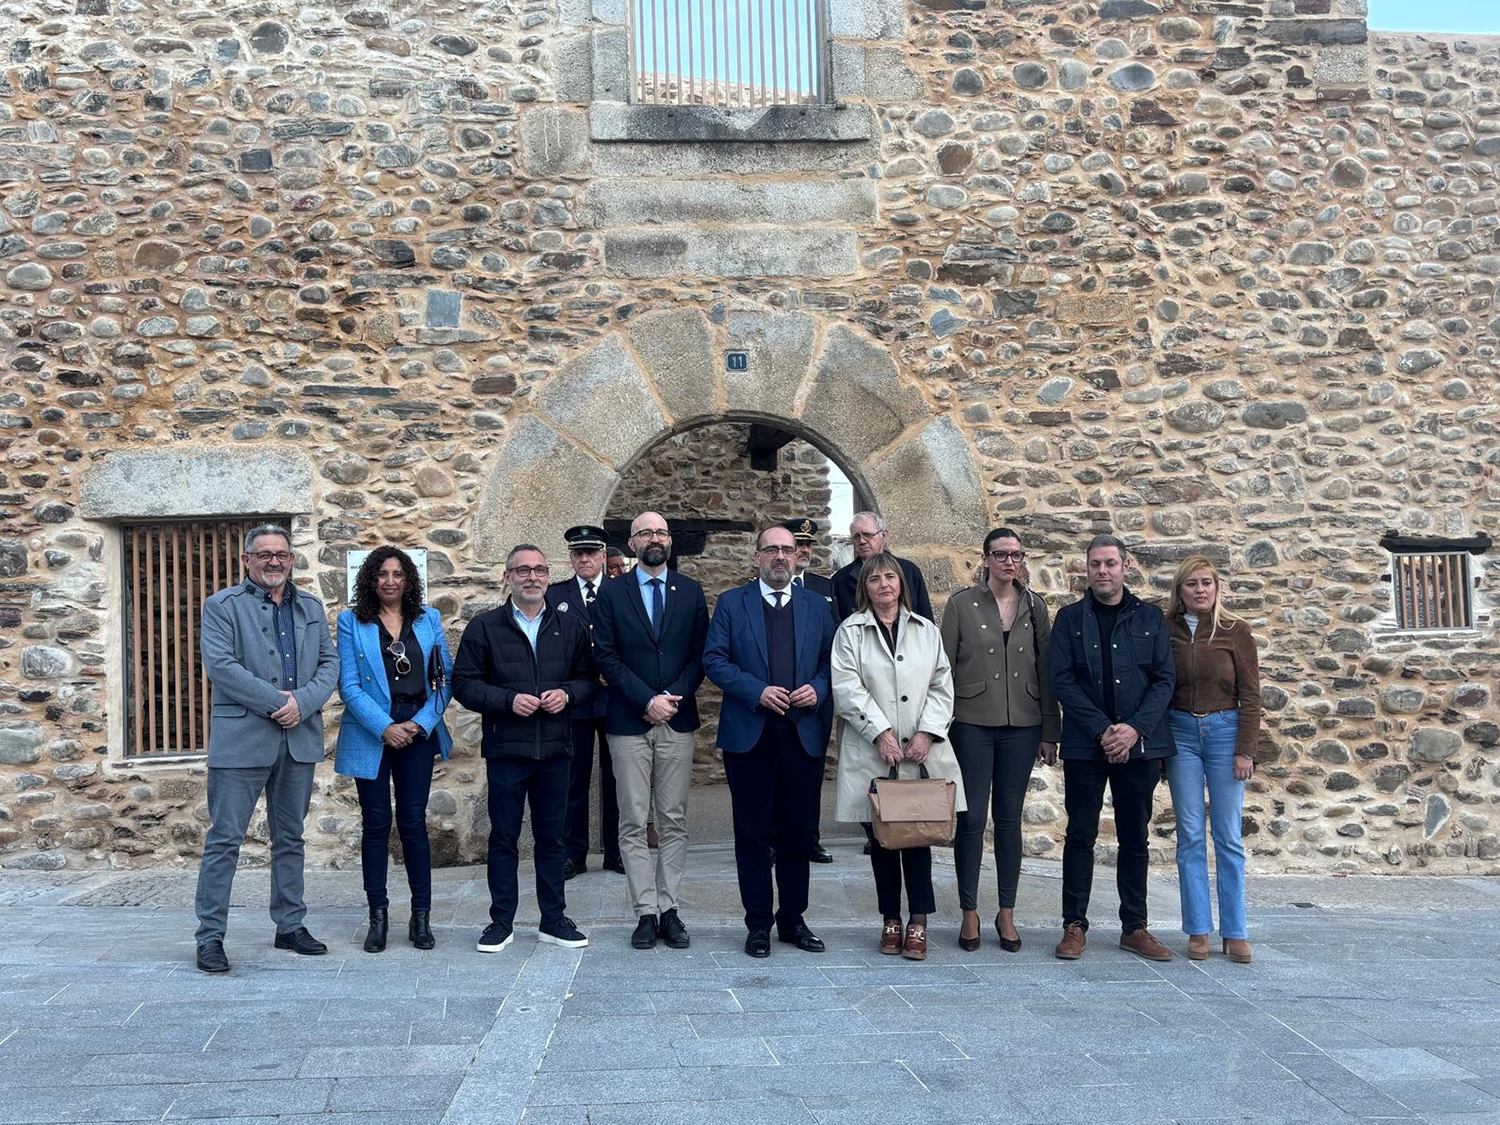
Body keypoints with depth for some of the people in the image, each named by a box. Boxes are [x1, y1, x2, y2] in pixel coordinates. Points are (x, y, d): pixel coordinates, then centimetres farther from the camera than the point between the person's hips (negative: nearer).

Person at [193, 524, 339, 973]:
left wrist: (302, 702, -11)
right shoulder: (222, 606, 0)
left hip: (299, 738, 5)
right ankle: (210, 936, 6)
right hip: (241, 738, -5)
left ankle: (290, 926, 23)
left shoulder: (311, 607, 14)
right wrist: (276, 702, -17)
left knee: (290, 838, 13)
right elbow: (219, 664, -13)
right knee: (225, 839, -2)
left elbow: (329, 662, 7)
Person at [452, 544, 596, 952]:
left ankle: (553, 919, 20)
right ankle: (502, 921, 17)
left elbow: (590, 679, 11)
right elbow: (464, 684, -2)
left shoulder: (570, 628, 9)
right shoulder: (484, 627, 1)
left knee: (551, 837, 9)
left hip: (555, 749, 2)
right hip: (506, 749, -2)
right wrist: (507, 700, -15)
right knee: (503, 838, 6)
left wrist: (567, 694, -10)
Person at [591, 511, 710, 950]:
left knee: (674, 821, 5)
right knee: (633, 823, 1)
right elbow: (607, 656, -3)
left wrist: (674, 698, -9)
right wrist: (647, 700, -12)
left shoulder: (690, 592, 8)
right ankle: (646, 912, 7)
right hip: (628, 723, -1)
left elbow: (700, 654, 5)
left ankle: (668, 909, 12)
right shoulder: (612, 593, 3)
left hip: (678, 721, 2)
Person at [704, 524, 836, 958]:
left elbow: (831, 661, 11)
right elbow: (714, 660, -3)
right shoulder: (731, 603, 3)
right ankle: (759, 924, 14)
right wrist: (756, 691, -14)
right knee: (753, 833, 4)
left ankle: (793, 919, 21)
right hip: (750, 735, -2)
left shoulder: (816, 606, 11)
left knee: (797, 833, 9)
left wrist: (817, 689, -9)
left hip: (803, 734, 2)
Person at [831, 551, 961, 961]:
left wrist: (927, 733, -6)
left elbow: (942, 687, 8)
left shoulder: (926, 630, 13)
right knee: (880, 839, 5)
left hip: (922, 754, 1)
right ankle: (890, 920, 16)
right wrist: (881, 732, -13)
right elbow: (847, 689, -5)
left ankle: (918, 923, 4)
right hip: (870, 755, -1)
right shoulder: (850, 632, 5)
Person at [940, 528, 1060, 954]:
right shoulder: (962, 603, -1)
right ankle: (969, 914, 13)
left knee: (1009, 820, 8)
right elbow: (945, 667, 0)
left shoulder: (1034, 607, 6)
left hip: (1021, 726, 2)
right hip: (972, 724, -2)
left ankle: (1006, 914, 18)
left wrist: (1050, 732, 5)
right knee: (971, 819, 0)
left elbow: (1046, 670, 7)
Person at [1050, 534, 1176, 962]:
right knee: (1080, 835, 3)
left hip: (1140, 745, 2)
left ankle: (1134, 927, 18)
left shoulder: (1150, 618, 7)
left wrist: (1135, 728, -12)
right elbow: (1061, 680, -4)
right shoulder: (1070, 618, 4)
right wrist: (1102, 730, -13)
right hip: (1084, 746, -1)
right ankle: (1075, 925, 11)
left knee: (1135, 837, 9)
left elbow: (1164, 680, 3)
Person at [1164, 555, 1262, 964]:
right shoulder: (1166, 630, 3)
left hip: (1224, 731, -1)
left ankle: (1234, 932, 8)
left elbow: (1250, 694, -1)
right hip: (1180, 733, 1)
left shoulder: (1235, 630, 0)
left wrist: (1246, 750, -7)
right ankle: (1198, 930, 8)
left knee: (1228, 837, 2)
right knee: (1190, 835, 2)